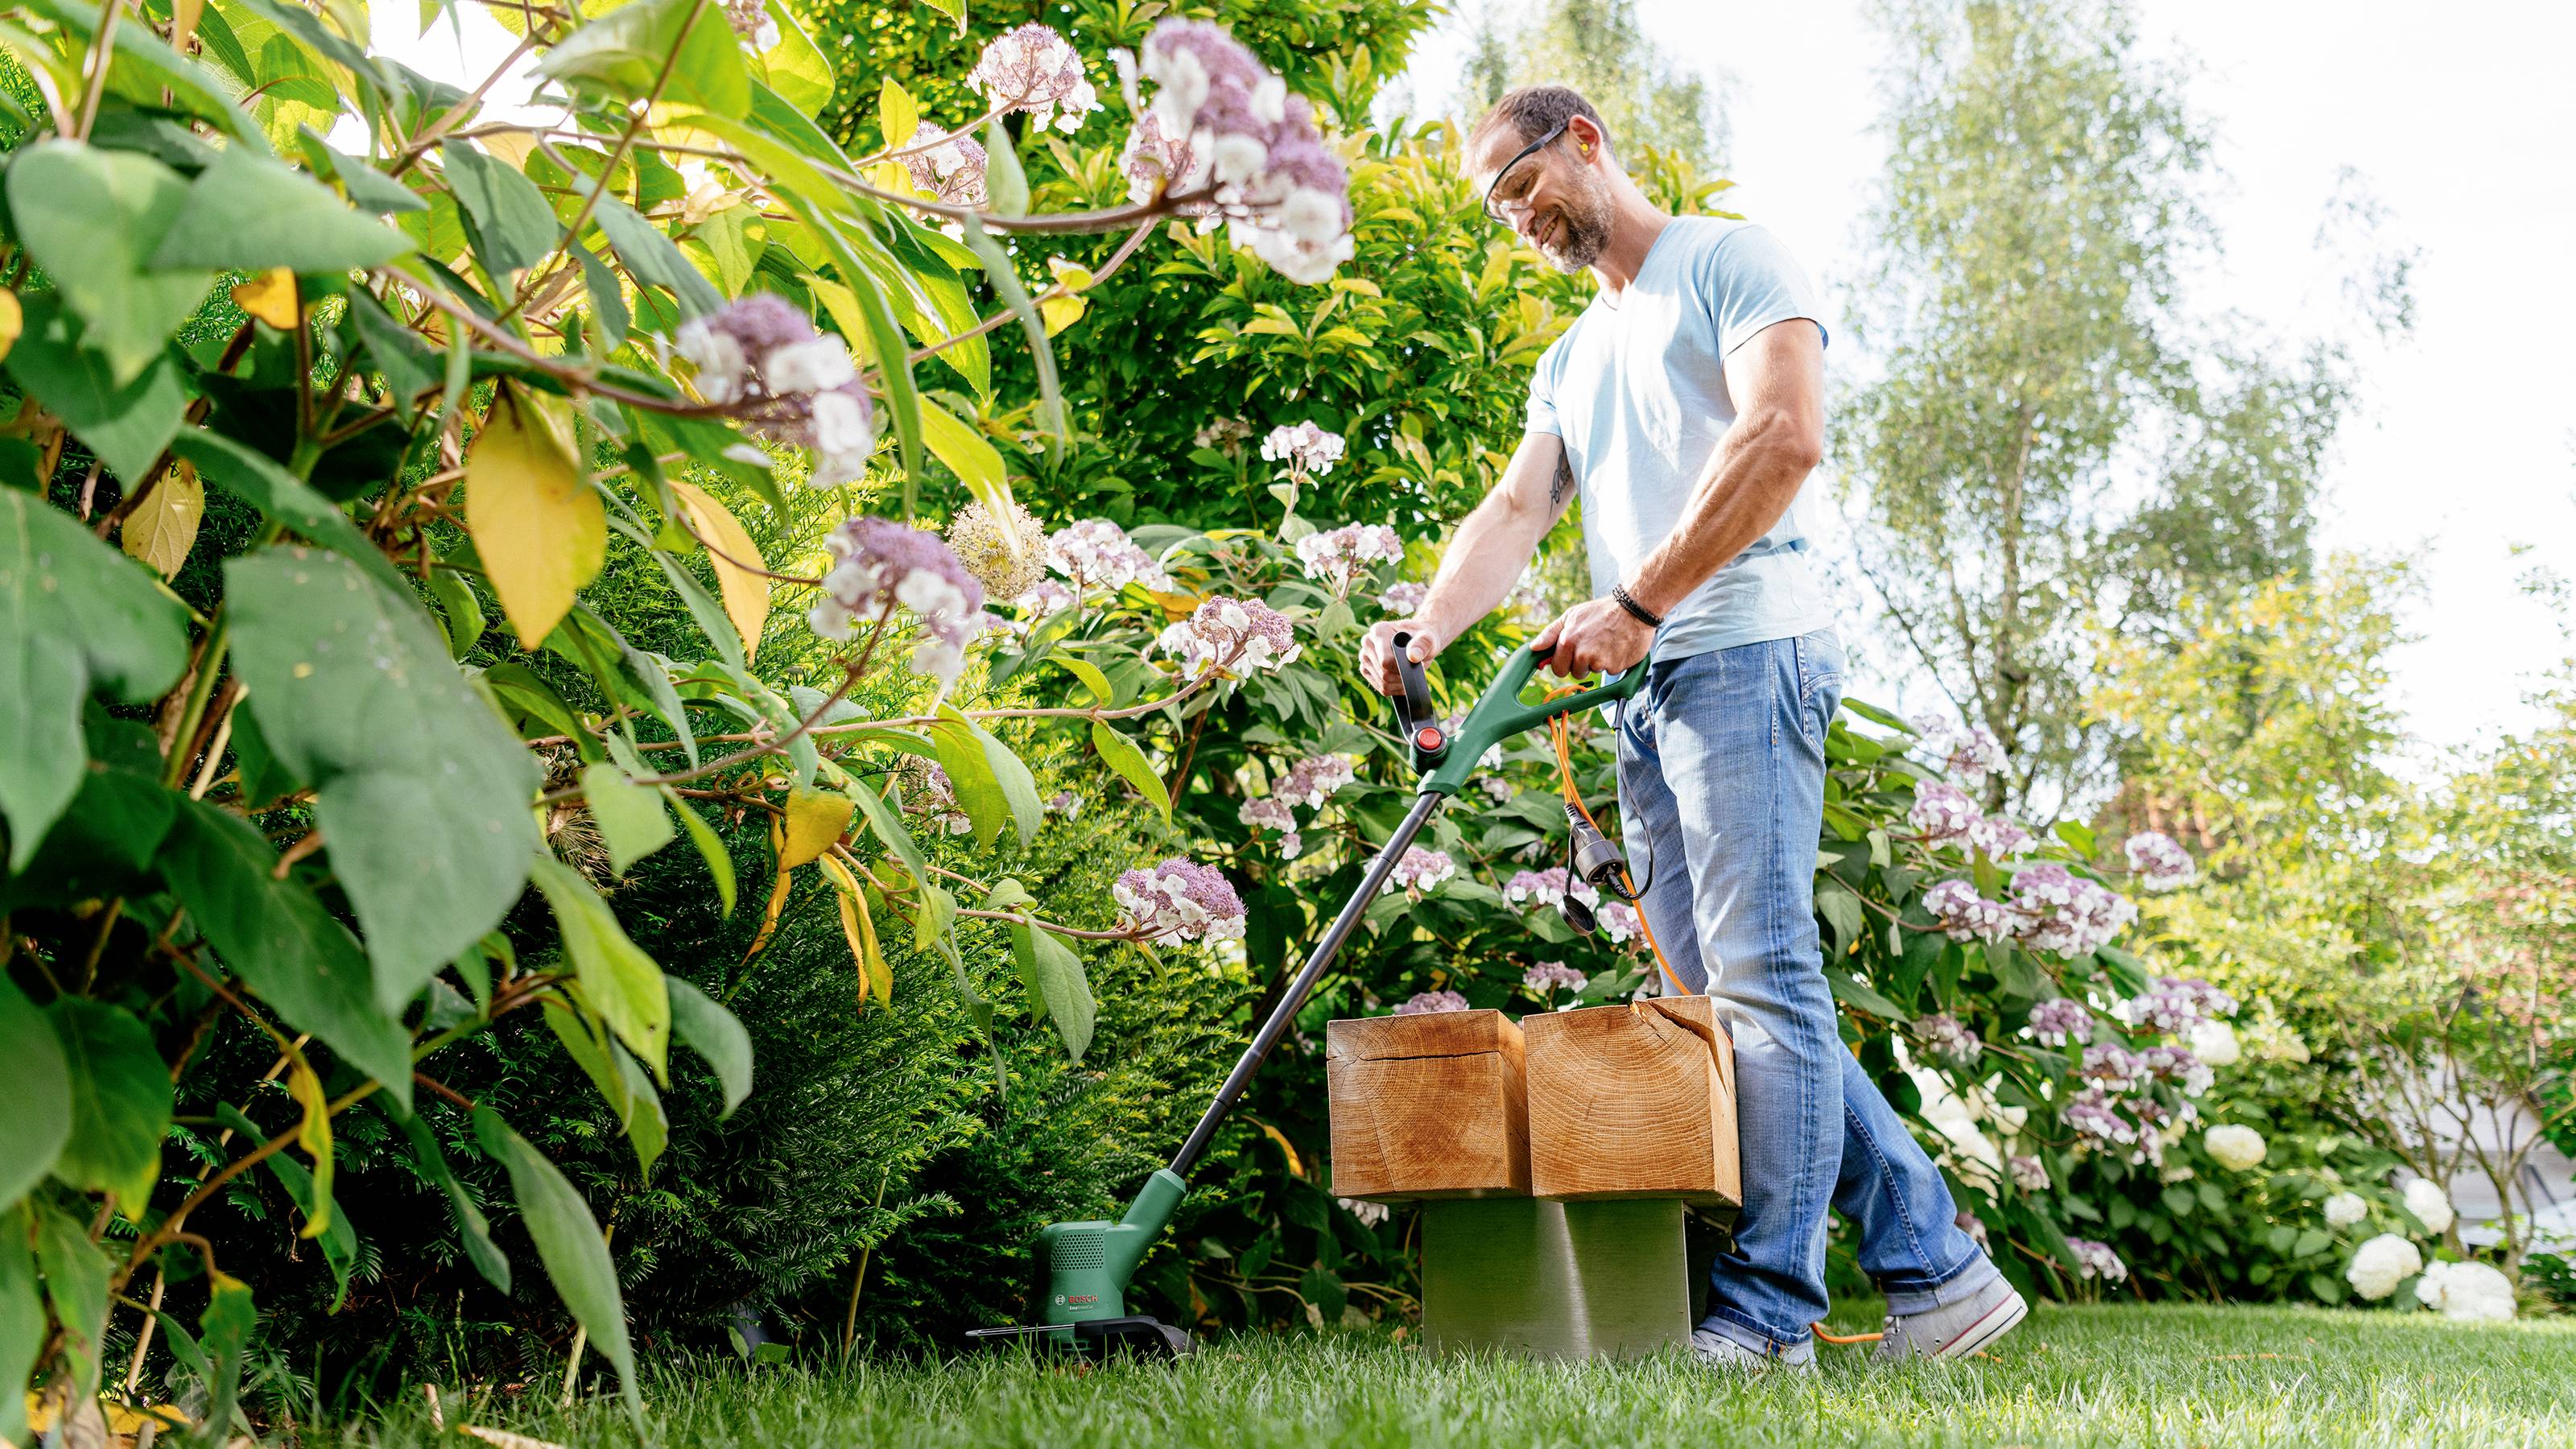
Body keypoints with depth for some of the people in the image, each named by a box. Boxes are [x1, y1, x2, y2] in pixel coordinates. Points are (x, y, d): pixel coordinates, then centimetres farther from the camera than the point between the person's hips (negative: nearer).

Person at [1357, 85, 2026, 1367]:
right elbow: (1516, 510, 14)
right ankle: (1936, 1267, 10)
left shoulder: (1727, 261, 3)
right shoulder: (1570, 361, 27)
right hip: (1646, 693, 9)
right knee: (1721, 995, 5)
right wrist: (1428, 625, -6)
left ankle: (1765, 1310, -7)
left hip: (1742, 653, -9)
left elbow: (1785, 437, -13)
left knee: (1760, 978, -10)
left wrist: (1634, 605, -16)